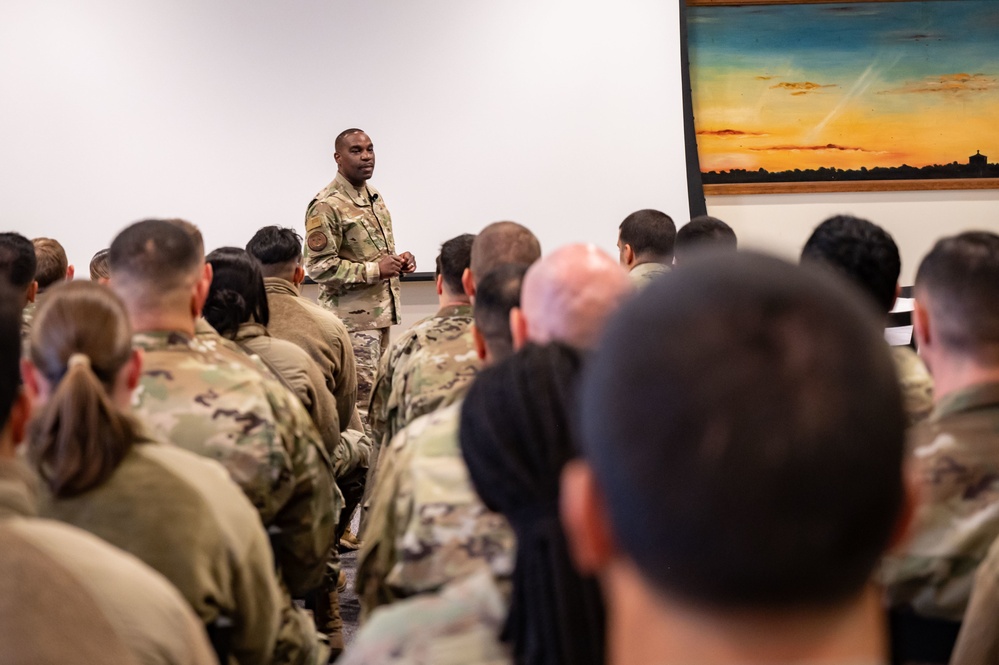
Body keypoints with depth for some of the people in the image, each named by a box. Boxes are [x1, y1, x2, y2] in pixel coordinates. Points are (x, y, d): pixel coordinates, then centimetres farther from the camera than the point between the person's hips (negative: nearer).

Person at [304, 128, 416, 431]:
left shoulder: (373, 196, 13)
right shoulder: (326, 206, -14)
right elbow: (318, 266, -19)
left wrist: (399, 259, 4)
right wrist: (374, 270, -20)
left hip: (381, 311, 9)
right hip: (353, 317, -9)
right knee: (361, 396, -8)